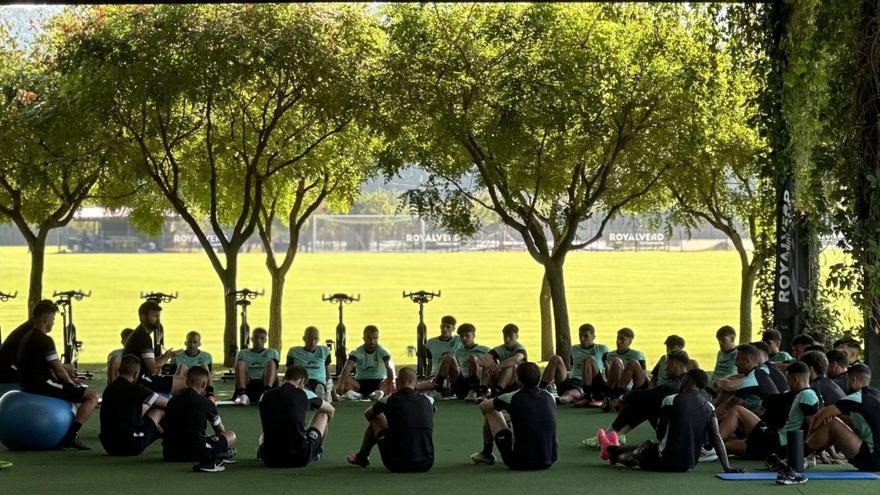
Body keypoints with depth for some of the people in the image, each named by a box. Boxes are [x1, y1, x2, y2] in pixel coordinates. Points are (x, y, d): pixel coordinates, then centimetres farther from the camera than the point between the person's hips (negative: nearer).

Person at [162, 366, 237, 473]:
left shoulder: (172, 401, 10)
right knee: (231, 436, 14)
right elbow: (221, 431, 11)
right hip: (196, 452, -4)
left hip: (170, 455, 4)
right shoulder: (206, 403, -2)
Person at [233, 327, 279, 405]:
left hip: (264, 383, 0)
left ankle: (267, 391, -50)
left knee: (271, 363, -24)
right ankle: (242, 394, -46)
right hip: (248, 385, 0)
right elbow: (238, 369, 8)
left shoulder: (272, 352, 21)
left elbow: (275, 371, 6)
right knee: (240, 363, -23)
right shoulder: (243, 353, 22)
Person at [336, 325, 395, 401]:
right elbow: (347, 368, -23)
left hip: (379, 382, -1)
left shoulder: (382, 351, -7)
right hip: (360, 382, 1)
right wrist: (341, 384, -42)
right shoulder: (358, 352, -8)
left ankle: (380, 392, -59)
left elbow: (389, 366, -26)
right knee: (343, 379, -29)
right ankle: (357, 394, -48)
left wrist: (392, 381, -47)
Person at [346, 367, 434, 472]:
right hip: (426, 465, 2)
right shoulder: (428, 400, 3)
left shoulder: (389, 399, -4)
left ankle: (362, 457, 42)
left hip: (397, 465, -2)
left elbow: (368, 414, 20)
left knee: (375, 420, 20)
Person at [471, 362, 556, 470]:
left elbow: (483, 406, 9)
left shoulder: (513, 398, -11)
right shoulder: (549, 397, 2)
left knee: (491, 412, 12)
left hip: (520, 462, -5)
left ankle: (486, 454, 32)